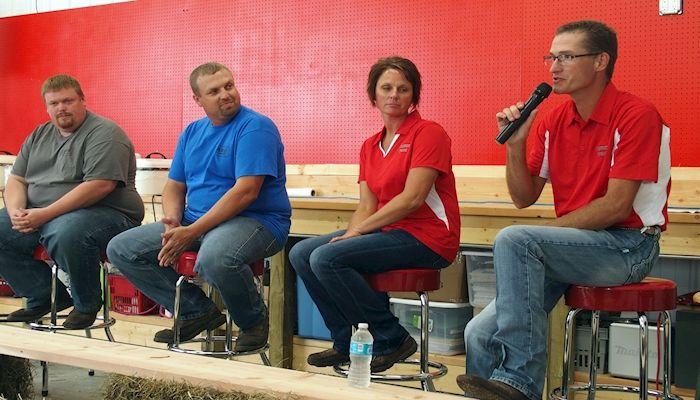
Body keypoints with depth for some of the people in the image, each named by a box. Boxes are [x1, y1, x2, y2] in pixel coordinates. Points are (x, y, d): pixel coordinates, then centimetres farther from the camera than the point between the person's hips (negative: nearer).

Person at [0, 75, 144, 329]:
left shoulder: (104, 134, -8)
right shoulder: (39, 136, 18)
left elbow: (100, 185, -21)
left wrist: (46, 214, -23)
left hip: (105, 214, -8)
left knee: (66, 233, -38)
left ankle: (87, 305, -11)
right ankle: (43, 297, 4)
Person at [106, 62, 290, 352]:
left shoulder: (255, 127, -10)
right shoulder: (192, 132, 14)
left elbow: (246, 192, -20)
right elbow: (174, 186, 16)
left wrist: (191, 233, -23)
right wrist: (173, 222, -8)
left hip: (257, 221, -8)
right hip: (194, 222, 8)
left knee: (214, 258, -41)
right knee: (120, 249, -1)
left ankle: (253, 320, -9)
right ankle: (197, 311, 3)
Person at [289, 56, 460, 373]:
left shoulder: (428, 133, -8)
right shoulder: (370, 146, 15)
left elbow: (412, 198, -17)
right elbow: (367, 207, 11)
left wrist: (358, 231, -15)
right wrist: (350, 234, -11)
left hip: (426, 237, -8)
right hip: (388, 232, 8)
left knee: (327, 258, -23)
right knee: (301, 254, -2)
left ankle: (391, 341, -9)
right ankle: (346, 344, 5)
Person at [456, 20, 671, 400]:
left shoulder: (636, 115, -11)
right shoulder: (552, 121, 8)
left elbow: (616, 207, -17)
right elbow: (524, 198, 10)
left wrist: (545, 232, -13)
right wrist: (515, 144, -6)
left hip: (628, 246, -6)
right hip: (573, 247, 6)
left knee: (513, 239, -30)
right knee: (480, 334, -11)